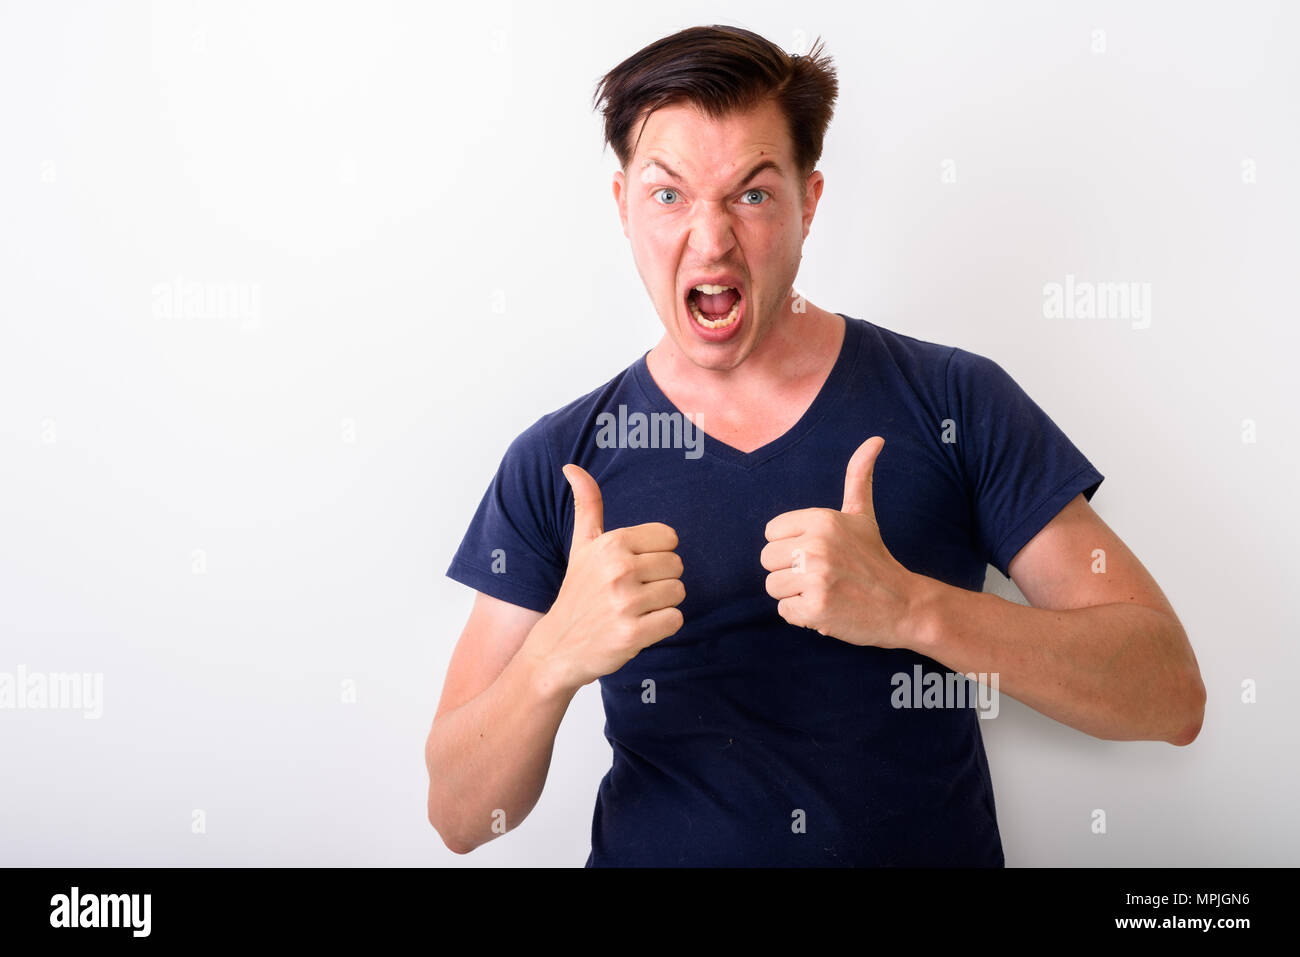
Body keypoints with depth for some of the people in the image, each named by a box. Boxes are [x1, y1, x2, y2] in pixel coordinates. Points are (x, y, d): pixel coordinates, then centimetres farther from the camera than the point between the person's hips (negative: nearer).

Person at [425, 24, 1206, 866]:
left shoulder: (958, 403, -5)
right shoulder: (554, 468, -3)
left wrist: (911, 608, -22)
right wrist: (558, 655, -22)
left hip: (930, 849, 0)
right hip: (653, 855, 1)